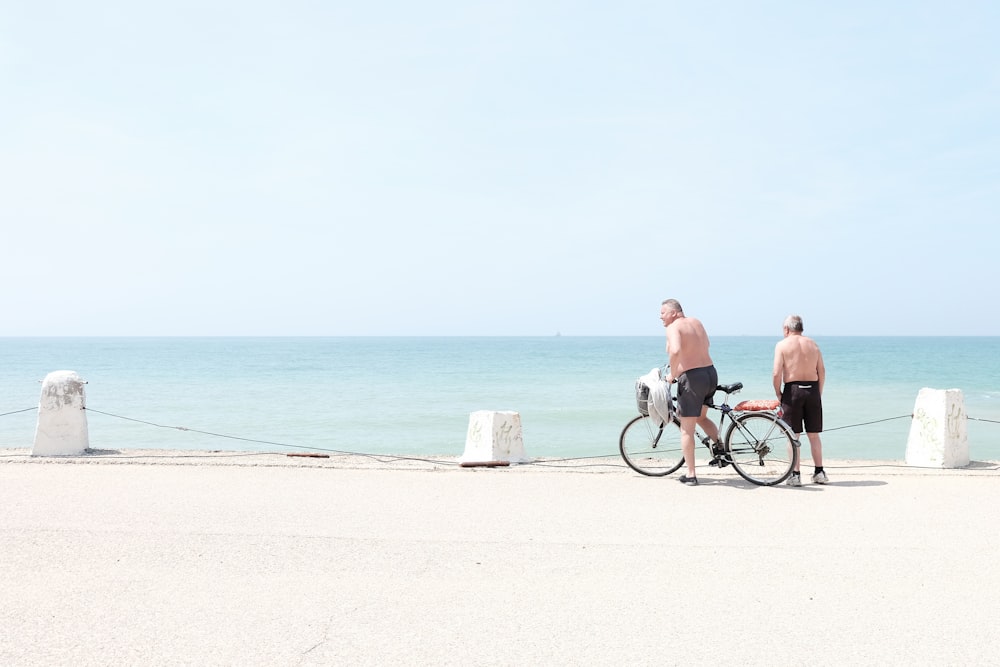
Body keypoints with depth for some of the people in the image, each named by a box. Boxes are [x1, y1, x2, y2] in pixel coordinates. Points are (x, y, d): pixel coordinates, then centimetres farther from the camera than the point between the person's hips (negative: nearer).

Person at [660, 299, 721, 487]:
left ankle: (691, 475, 6)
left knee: (687, 429, 3)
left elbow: (675, 351, -30)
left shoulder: (674, 327, -11)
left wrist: (672, 374, -16)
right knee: (701, 417, 29)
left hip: (691, 378, -8)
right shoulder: (696, 322, 14)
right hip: (711, 373, 8)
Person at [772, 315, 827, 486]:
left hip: (793, 389, -3)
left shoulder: (782, 345, -2)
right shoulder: (813, 344, 10)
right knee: (814, 435, 12)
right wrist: (819, 393, 14)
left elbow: (776, 373, -10)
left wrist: (778, 394, 1)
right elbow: (822, 371, 7)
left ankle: (795, 474, 3)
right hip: (812, 389, 4)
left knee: (793, 435, 3)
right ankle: (819, 472, 14)